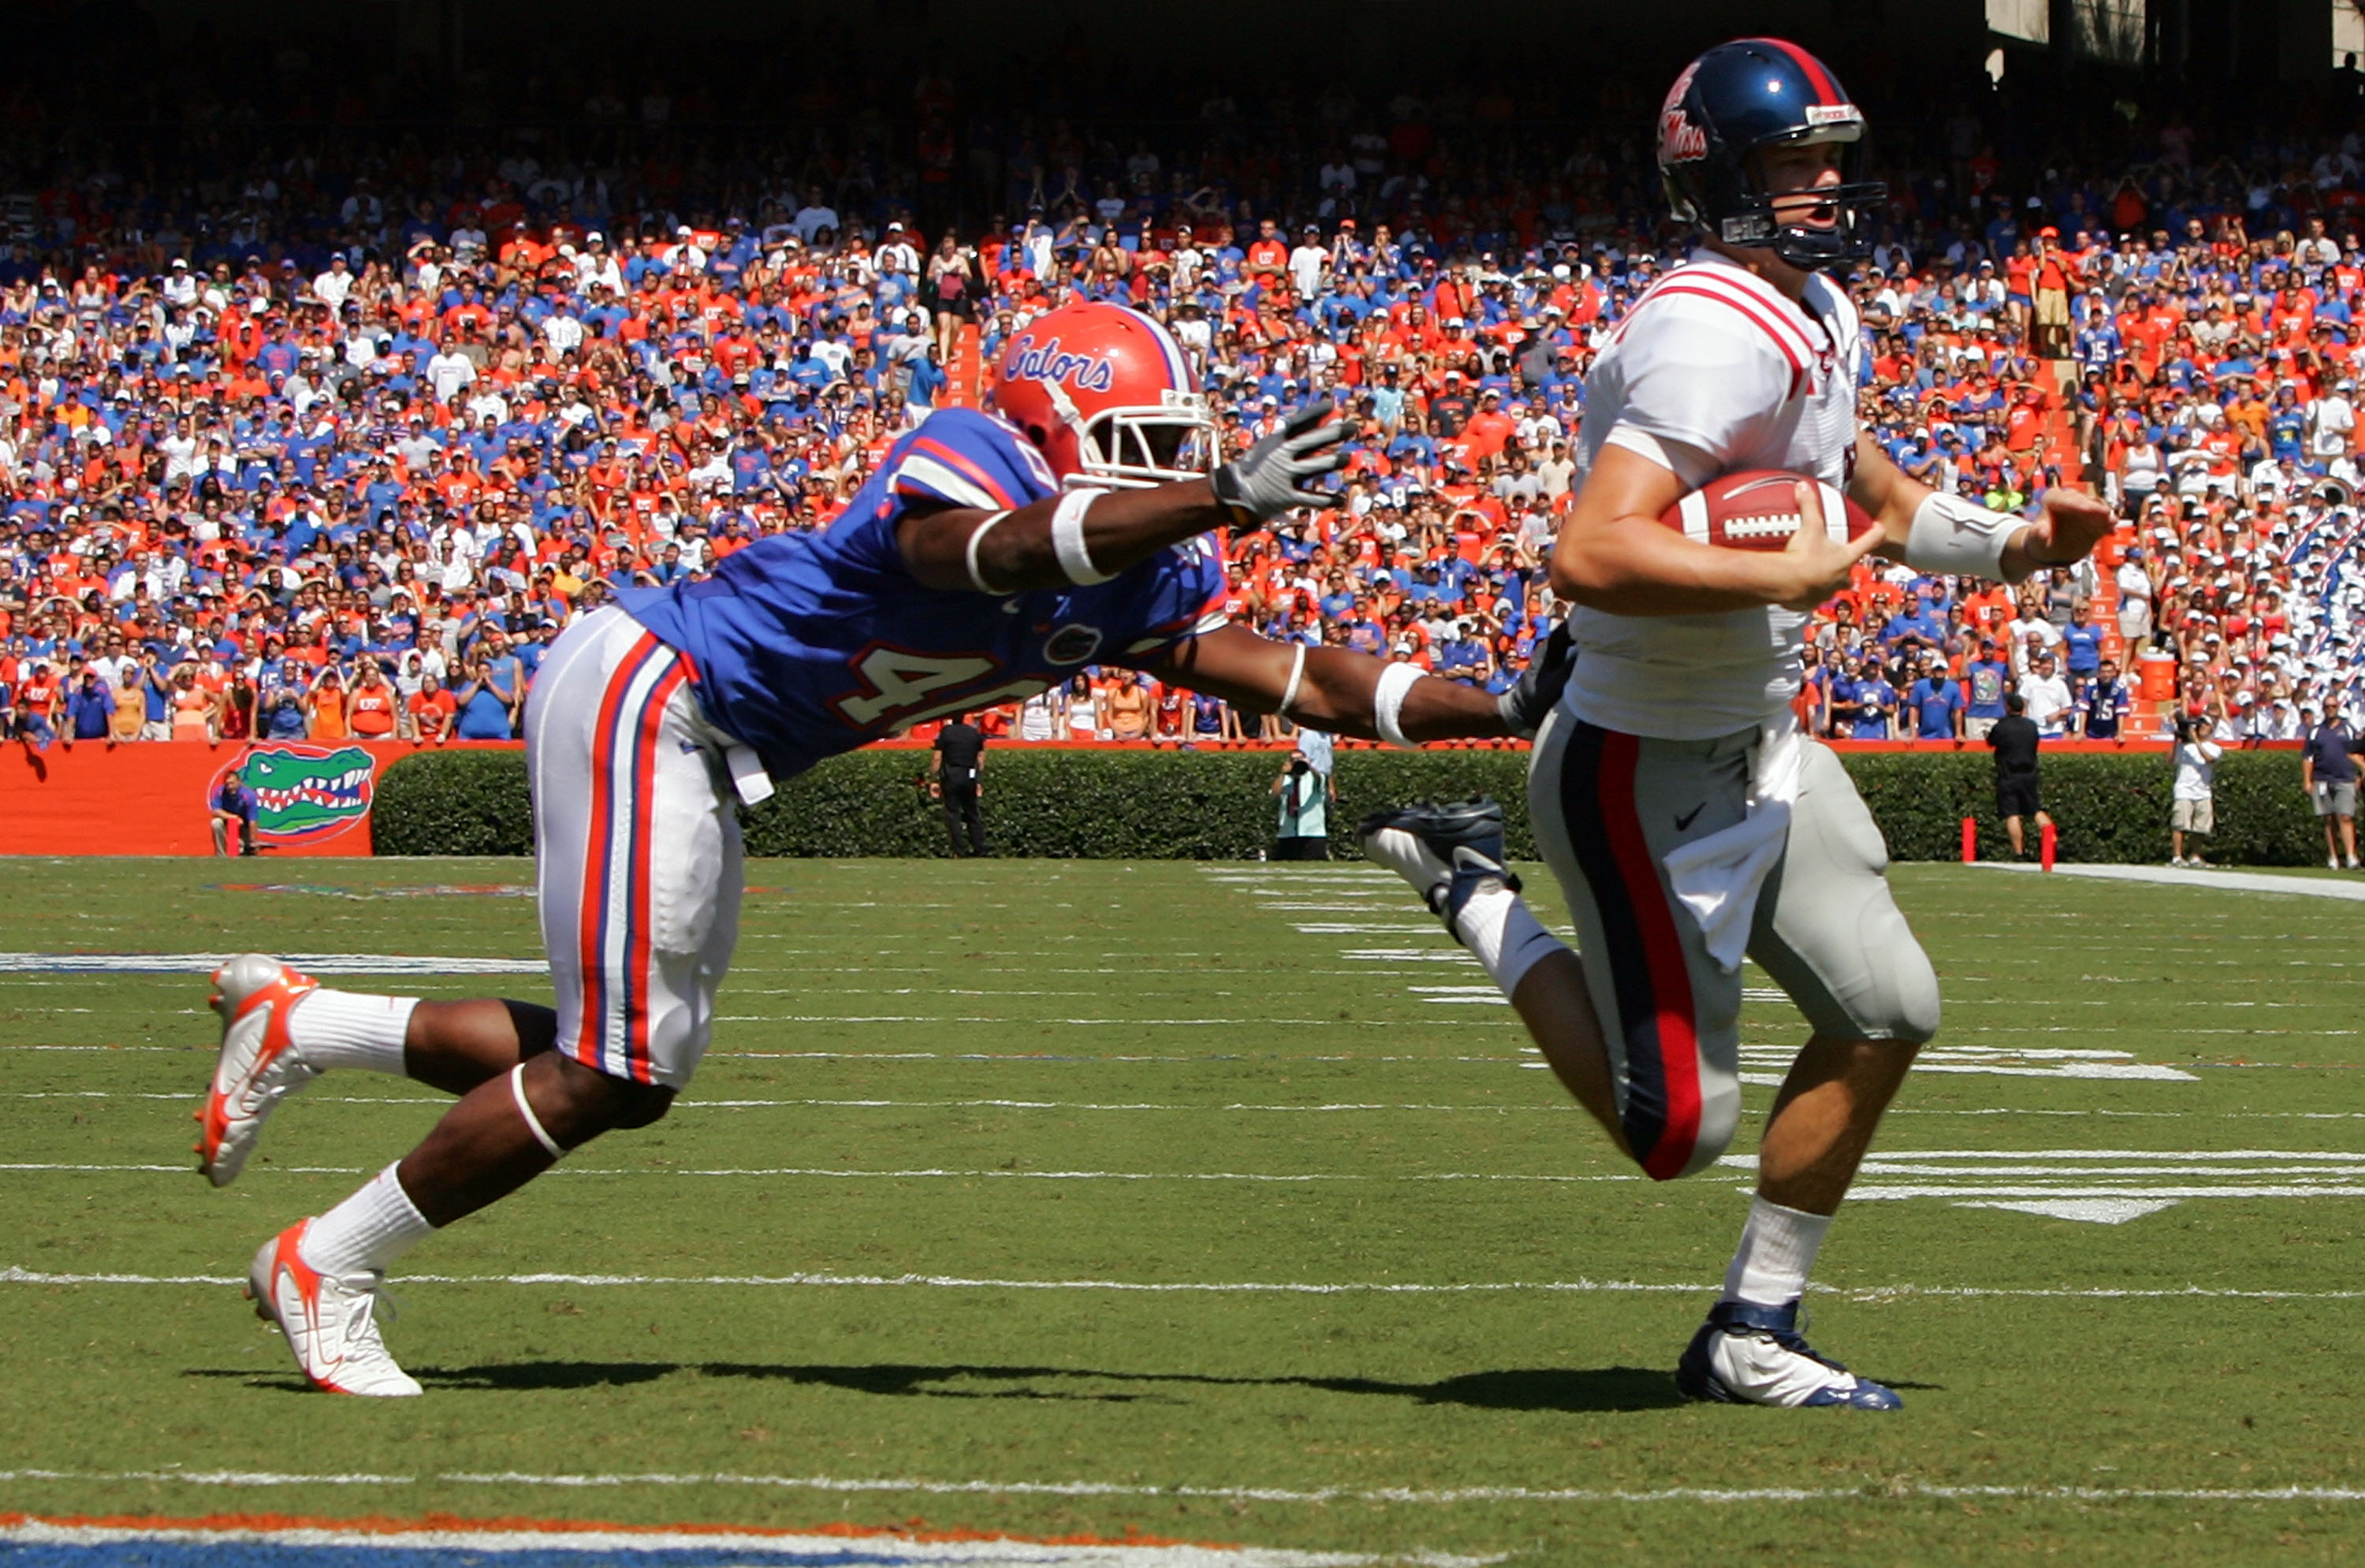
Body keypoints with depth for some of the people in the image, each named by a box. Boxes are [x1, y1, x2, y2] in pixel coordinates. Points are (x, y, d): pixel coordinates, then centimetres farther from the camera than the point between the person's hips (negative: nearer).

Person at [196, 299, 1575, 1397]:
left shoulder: (1140, 583, 4)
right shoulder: (959, 467, -23)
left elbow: (1298, 680, 3)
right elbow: (1010, 550, -45)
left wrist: (1504, 709, -6)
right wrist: (1225, 501, -55)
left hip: (706, 752, 9)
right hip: (645, 688, -9)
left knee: (627, 1065, 11)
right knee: (618, 1073, -8)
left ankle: (295, 1024, 25)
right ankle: (330, 1268, 8)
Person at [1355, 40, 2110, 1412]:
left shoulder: (1822, 320, 8)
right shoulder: (1716, 336, -26)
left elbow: (1869, 497, 26)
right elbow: (1592, 555, -36)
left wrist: (2015, 544, 11)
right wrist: (1789, 575, -29)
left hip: (1761, 748, 10)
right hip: (1647, 776, -10)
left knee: (1887, 1013, 8)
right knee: (1680, 1132, -4)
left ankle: (1752, 1334, 21)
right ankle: (1474, 897, 15)